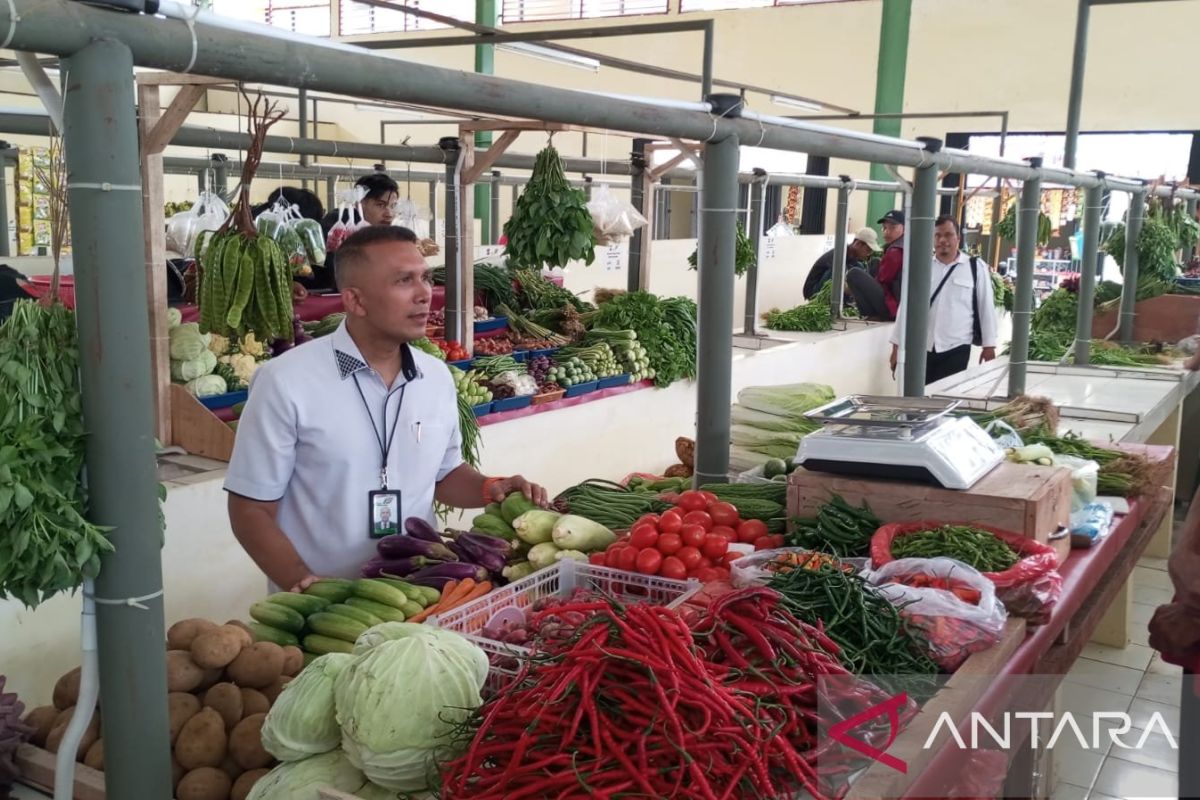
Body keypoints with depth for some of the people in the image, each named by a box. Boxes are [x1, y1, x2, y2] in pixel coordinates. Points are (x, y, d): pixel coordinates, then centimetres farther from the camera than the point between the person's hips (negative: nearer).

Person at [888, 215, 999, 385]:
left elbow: (986, 307, 3)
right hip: (921, 347, 3)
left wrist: (989, 345, 3)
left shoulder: (976, 267, 0)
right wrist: (897, 345, 8)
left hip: (956, 349, -2)